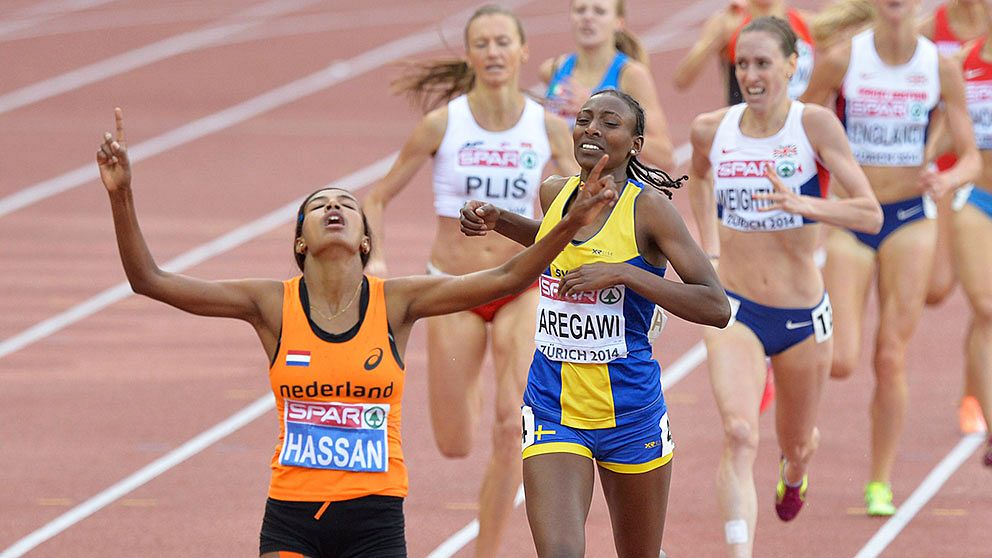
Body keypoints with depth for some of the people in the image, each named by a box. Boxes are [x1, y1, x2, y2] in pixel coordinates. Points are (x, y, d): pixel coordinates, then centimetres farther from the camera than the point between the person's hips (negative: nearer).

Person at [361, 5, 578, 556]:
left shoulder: (549, 128, -6)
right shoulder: (442, 124, -9)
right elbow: (377, 198, -1)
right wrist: (374, 260, -15)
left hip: (522, 289, 0)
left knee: (512, 428, -16)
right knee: (455, 445, 4)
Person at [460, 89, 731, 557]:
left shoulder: (648, 206, -11)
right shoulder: (555, 192, 4)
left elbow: (716, 307, -17)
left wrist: (622, 274, -24)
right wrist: (498, 222, 13)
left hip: (630, 413, -2)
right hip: (551, 409, 2)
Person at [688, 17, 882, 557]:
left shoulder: (815, 125, -12)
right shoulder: (711, 130, -3)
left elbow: (870, 214, -16)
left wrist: (799, 203, -31)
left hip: (803, 317, 0)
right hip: (735, 310, 0)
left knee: (796, 446, 20)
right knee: (739, 434, -24)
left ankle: (794, 472, 59)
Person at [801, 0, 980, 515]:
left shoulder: (941, 69, -3)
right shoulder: (841, 61, -8)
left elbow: (970, 158, 2)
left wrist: (947, 180, -19)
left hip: (910, 222, 1)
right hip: (848, 222, -1)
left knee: (891, 360, 0)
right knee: (840, 361, -11)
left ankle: (879, 483, 14)